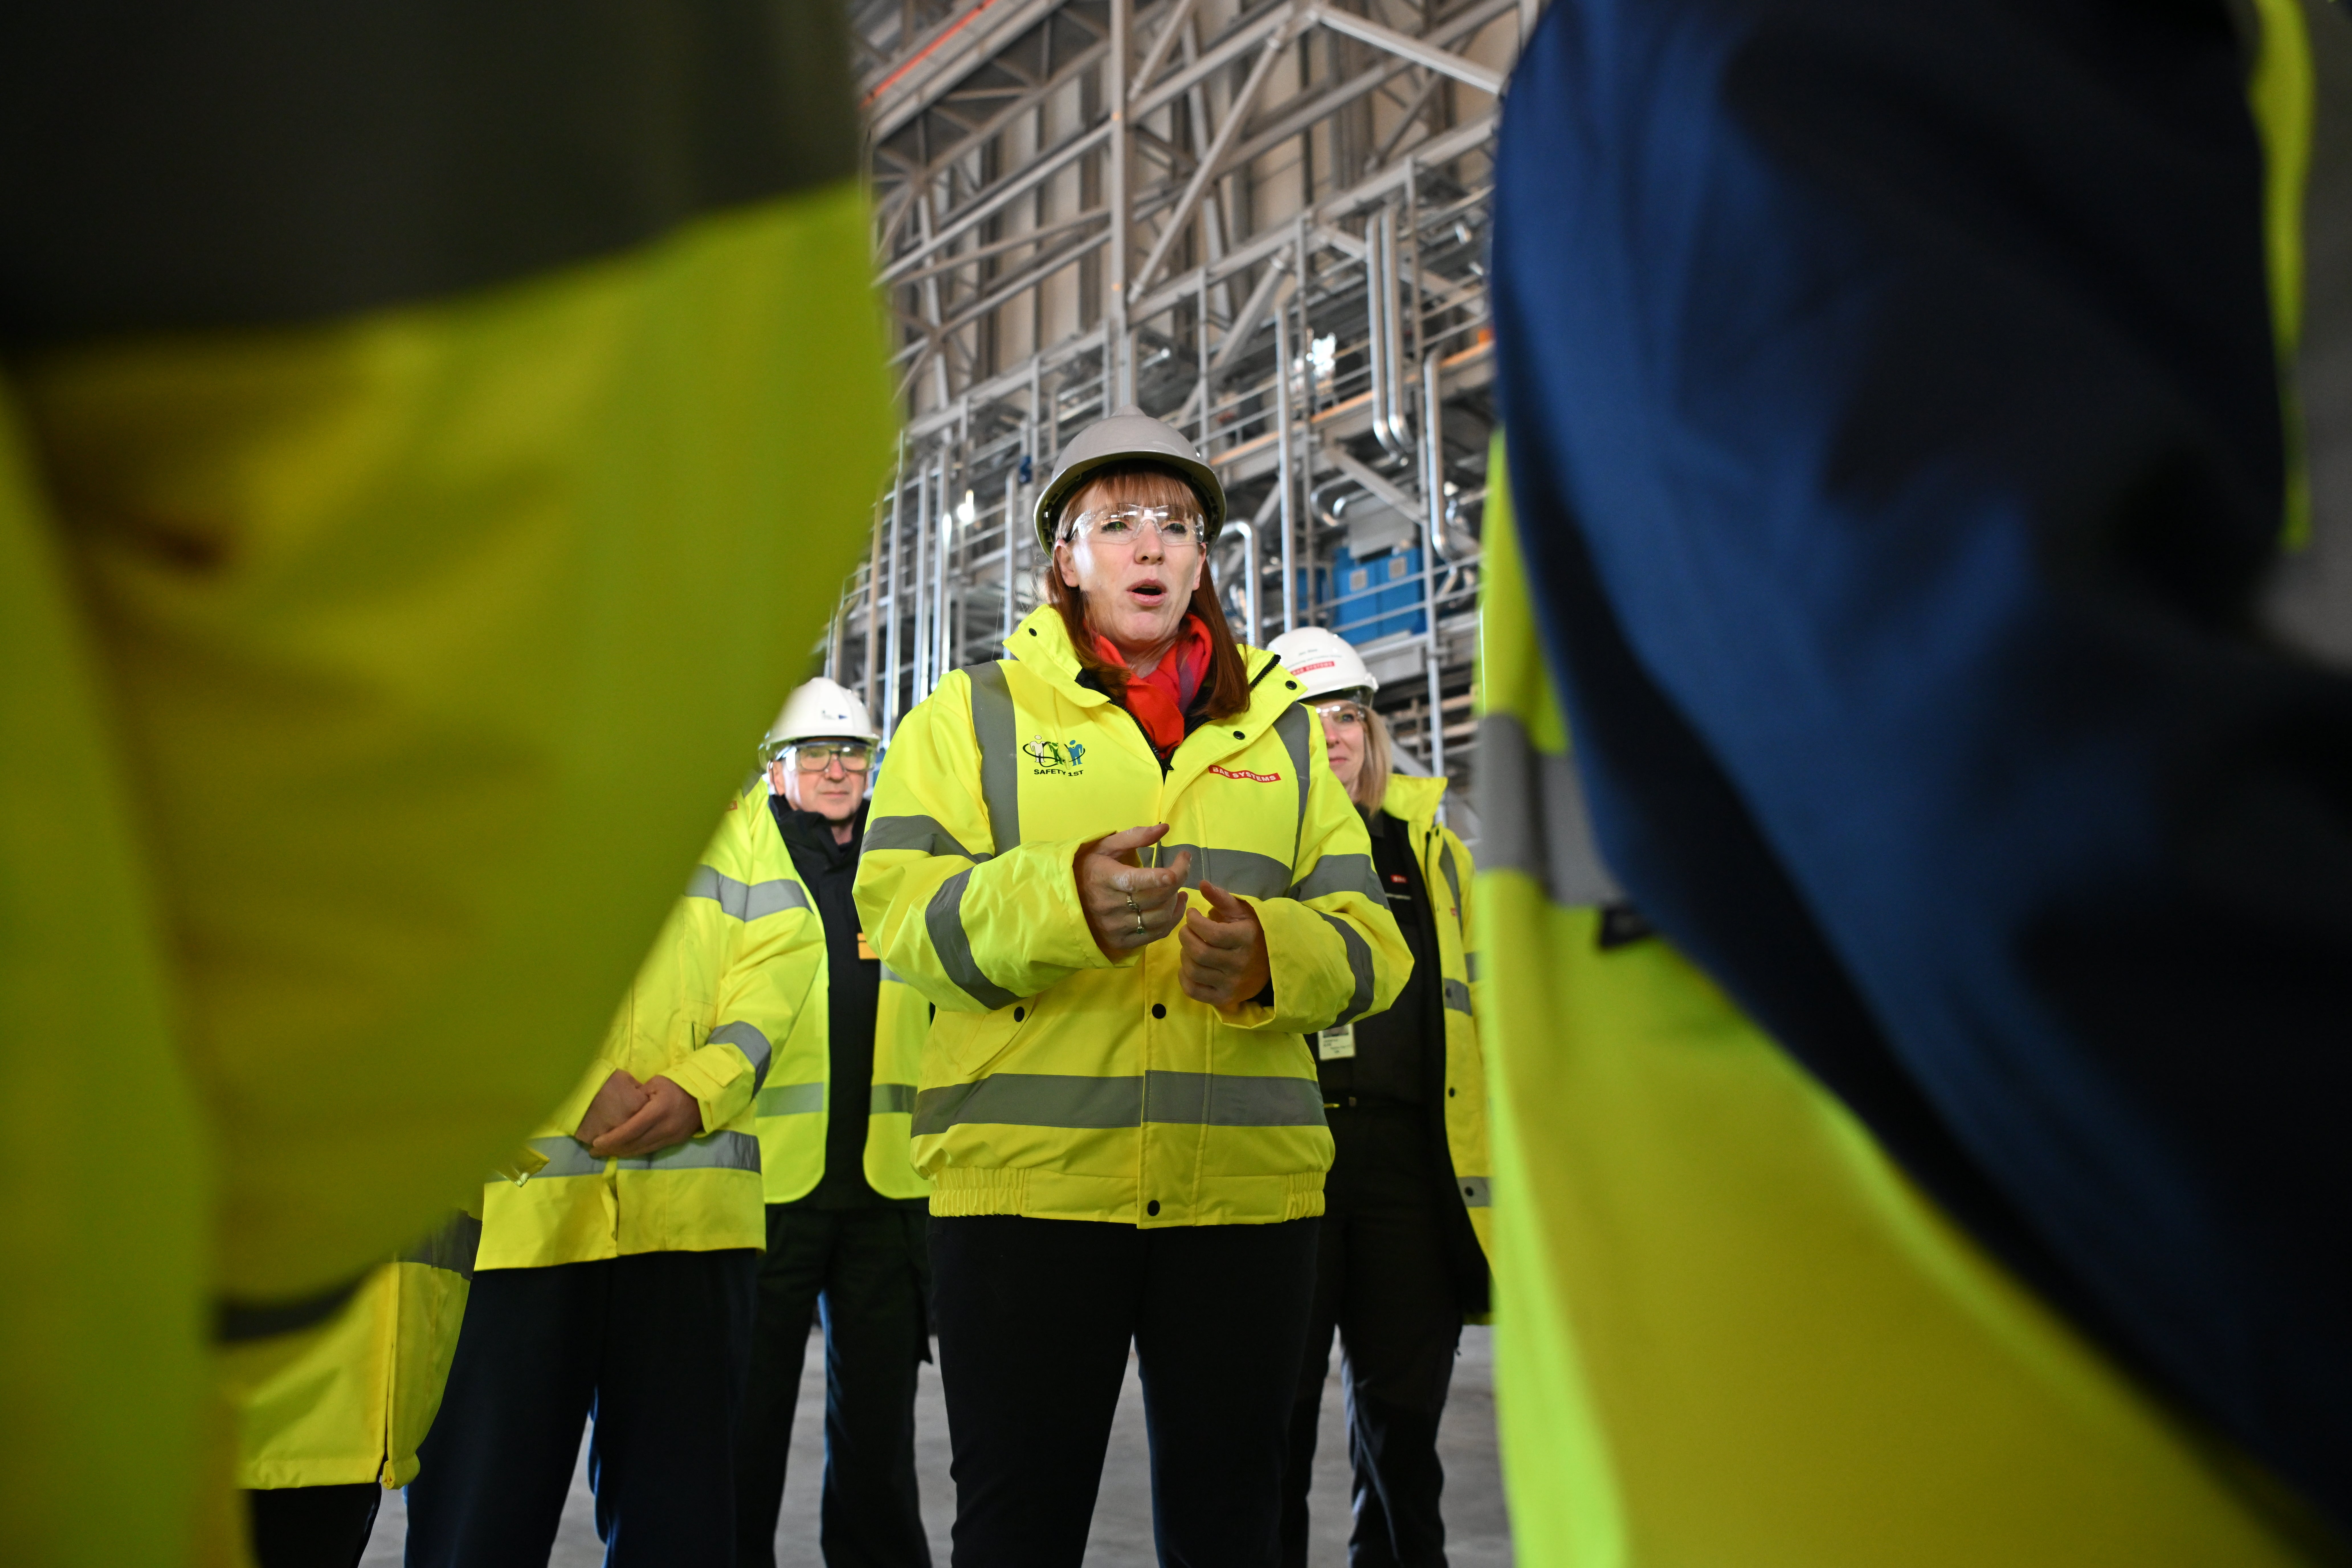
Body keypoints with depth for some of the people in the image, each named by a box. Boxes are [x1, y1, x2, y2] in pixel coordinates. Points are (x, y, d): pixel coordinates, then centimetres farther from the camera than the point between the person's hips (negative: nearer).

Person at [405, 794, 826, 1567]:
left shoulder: (735, 813, 19)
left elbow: (784, 949, 9)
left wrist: (701, 1087, -9)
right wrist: (578, 1083, -15)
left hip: (694, 1188, 3)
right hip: (513, 1191, -2)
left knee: (679, 1501, 8)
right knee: (481, 1503, -1)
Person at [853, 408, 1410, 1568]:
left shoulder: (1282, 732, 17)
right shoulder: (974, 712, 10)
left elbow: (1367, 938, 9)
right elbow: (895, 906, -3)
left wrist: (1269, 952, -14)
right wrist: (1060, 901, -22)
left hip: (1248, 1181, 3)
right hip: (1027, 1177, -2)